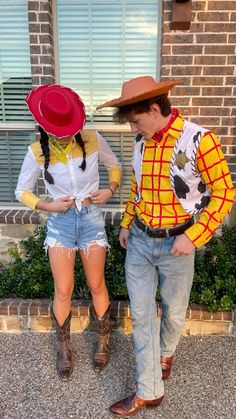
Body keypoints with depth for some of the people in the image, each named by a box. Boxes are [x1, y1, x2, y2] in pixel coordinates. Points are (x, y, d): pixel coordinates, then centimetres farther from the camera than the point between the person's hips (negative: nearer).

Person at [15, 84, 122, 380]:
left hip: (91, 220, 0)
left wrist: (110, 191, -11)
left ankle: (103, 340, 35)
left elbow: (115, 166, 7)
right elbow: (22, 192, 1)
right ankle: (63, 347, 31)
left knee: (96, 285, 10)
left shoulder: (92, 140, -11)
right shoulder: (37, 152, -10)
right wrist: (49, 206, -14)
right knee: (63, 291, 5)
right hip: (60, 223, 0)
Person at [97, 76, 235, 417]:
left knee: (173, 312, 17)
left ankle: (166, 351, 51)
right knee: (141, 315, 7)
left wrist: (193, 236, -19)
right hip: (139, 240, 5)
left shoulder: (199, 140, -17)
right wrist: (126, 224, 14)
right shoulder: (141, 141, 1)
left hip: (175, 244, -4)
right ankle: (149, 390, 24)